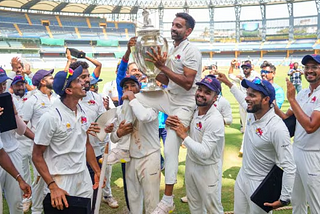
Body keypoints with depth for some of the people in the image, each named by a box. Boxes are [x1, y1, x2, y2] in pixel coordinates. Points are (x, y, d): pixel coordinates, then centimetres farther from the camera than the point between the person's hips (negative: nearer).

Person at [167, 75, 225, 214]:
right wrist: (171, 123, -13)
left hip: (208, 169, -7)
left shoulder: (215, 120, -27)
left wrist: (184, 135, -24)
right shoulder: (193, 110, -4)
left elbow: (204, 153, -32)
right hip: (191, 163, 8)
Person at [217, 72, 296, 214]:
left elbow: (289, 167, -24)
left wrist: (284, 199, -22)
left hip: (260, 185, -7)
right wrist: (229, 84, 26)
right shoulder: (252, 113, -7)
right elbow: (244, 102, 20)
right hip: (241, 177, 7)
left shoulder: (277, 128, -28)